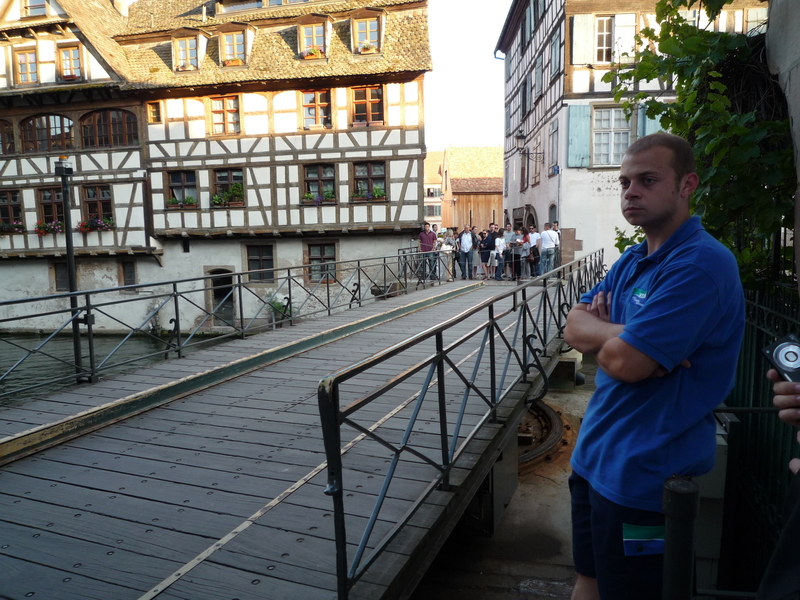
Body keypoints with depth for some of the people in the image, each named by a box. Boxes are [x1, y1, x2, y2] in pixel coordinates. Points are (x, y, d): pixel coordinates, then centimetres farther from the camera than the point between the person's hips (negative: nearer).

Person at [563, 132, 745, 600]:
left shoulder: (700, 264, -21)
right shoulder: (632, 261, 8)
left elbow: (624, 362, -27)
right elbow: (574, 328, 5)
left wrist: (598, 330, -6)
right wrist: (619, 333, -14)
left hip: (644, 475, -8)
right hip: (596, 456, 8)